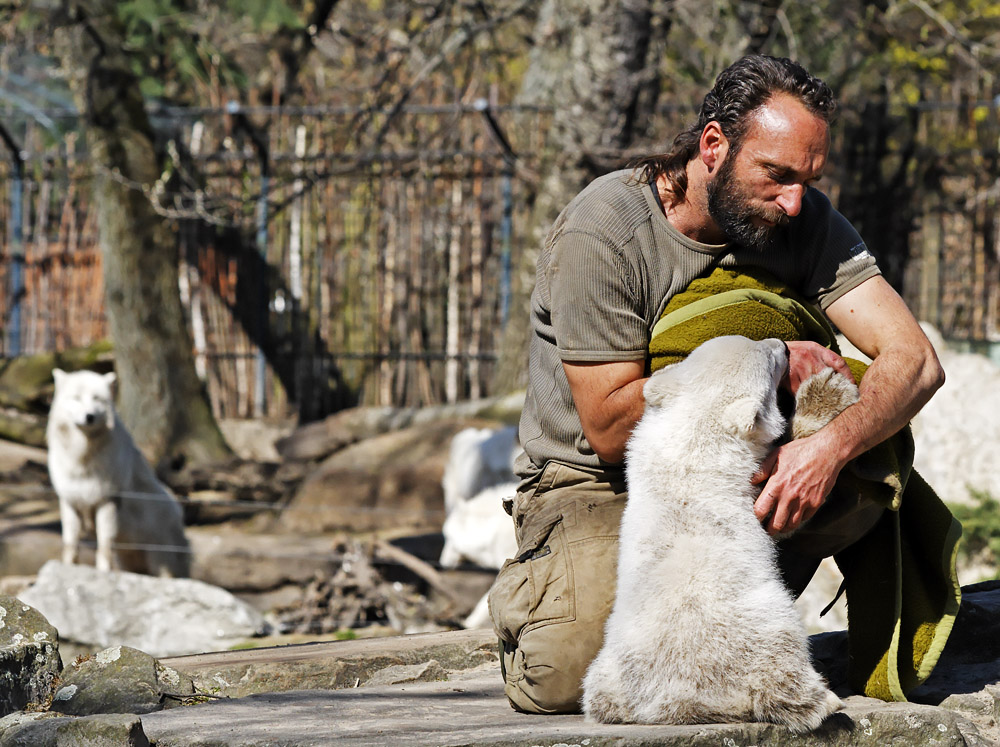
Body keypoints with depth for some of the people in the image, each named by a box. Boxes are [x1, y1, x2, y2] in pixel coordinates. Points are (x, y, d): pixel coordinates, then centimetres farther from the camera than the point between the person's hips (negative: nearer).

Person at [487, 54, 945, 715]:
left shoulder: (807, 222, -7)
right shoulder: (599, 233, -21)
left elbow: (915, 360, -17)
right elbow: (610, 426, -22)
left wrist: (830, 446, -38)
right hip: (598, 485, -4)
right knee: (564, 677, -30)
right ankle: (534, 589, 7)